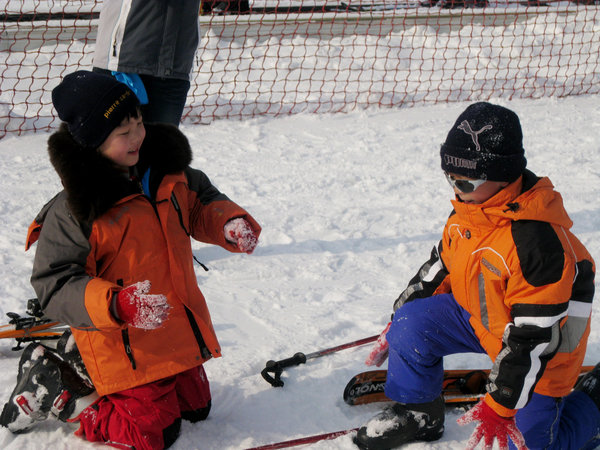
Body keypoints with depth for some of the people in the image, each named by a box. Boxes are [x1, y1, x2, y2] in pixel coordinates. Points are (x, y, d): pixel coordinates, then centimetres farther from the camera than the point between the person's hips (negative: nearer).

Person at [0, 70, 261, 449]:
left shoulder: (165, 166, -3)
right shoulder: (70, 213, -23)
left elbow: (200, 202, 14)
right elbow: (55, 286, -21)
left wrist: (230, 223, -8)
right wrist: (116, 305, -37)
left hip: (180, 331, 7)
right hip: (127, 351, -7)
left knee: (195, 408, 23)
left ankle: (81, 362, 31)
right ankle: (55, 390, 16)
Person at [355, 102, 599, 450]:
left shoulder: (537, 239, -35)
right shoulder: (467, 211, -9)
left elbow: (533, 337, -32)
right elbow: (440, 268, 8)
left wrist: (501, 405, -30)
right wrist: (399, 323, 12)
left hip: (542, 352, -7)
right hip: (481, 318, 7)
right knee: (411, 323, -12)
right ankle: (418, 414, 10)